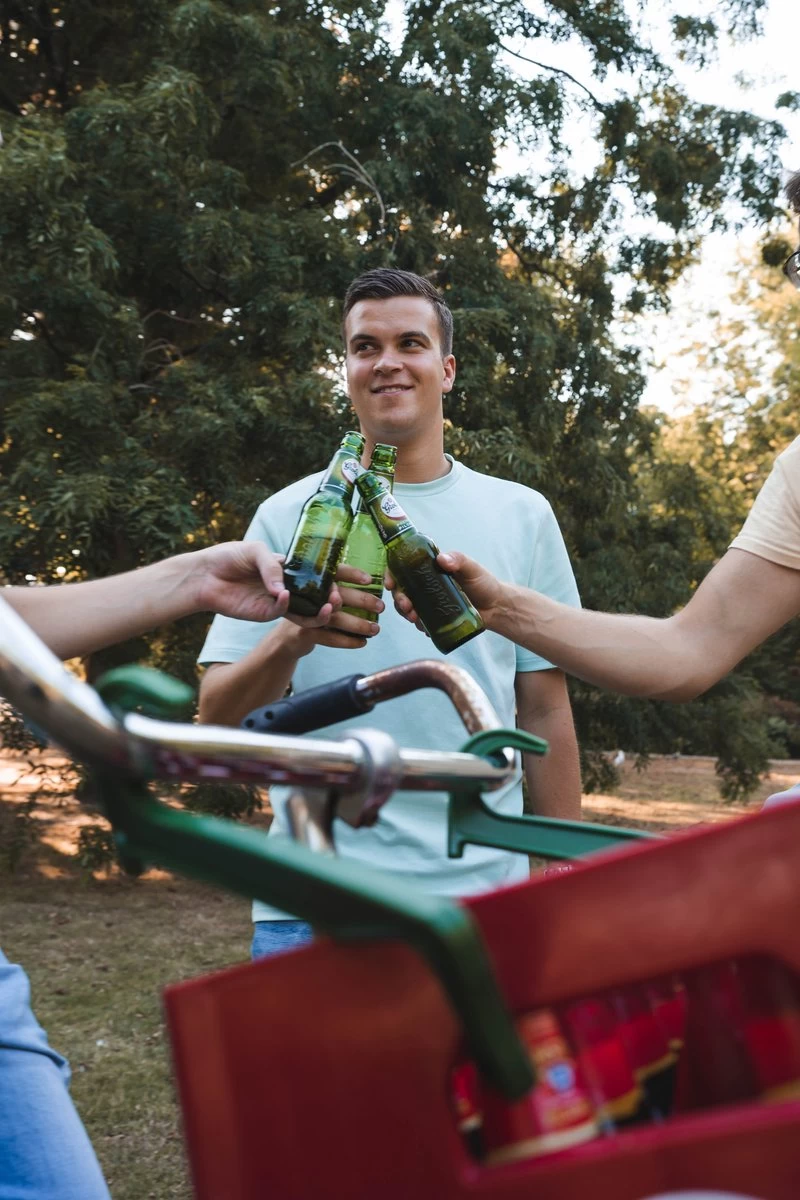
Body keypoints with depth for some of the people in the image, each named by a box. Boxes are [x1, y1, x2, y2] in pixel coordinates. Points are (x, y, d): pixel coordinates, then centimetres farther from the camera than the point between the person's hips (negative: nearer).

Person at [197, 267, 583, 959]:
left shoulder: (523, 516, 8)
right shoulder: (288, 517, 4)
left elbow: (544, 708, 10)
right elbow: (217, 714, -2)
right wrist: (293, 639, -22)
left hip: (481, 892, 1)